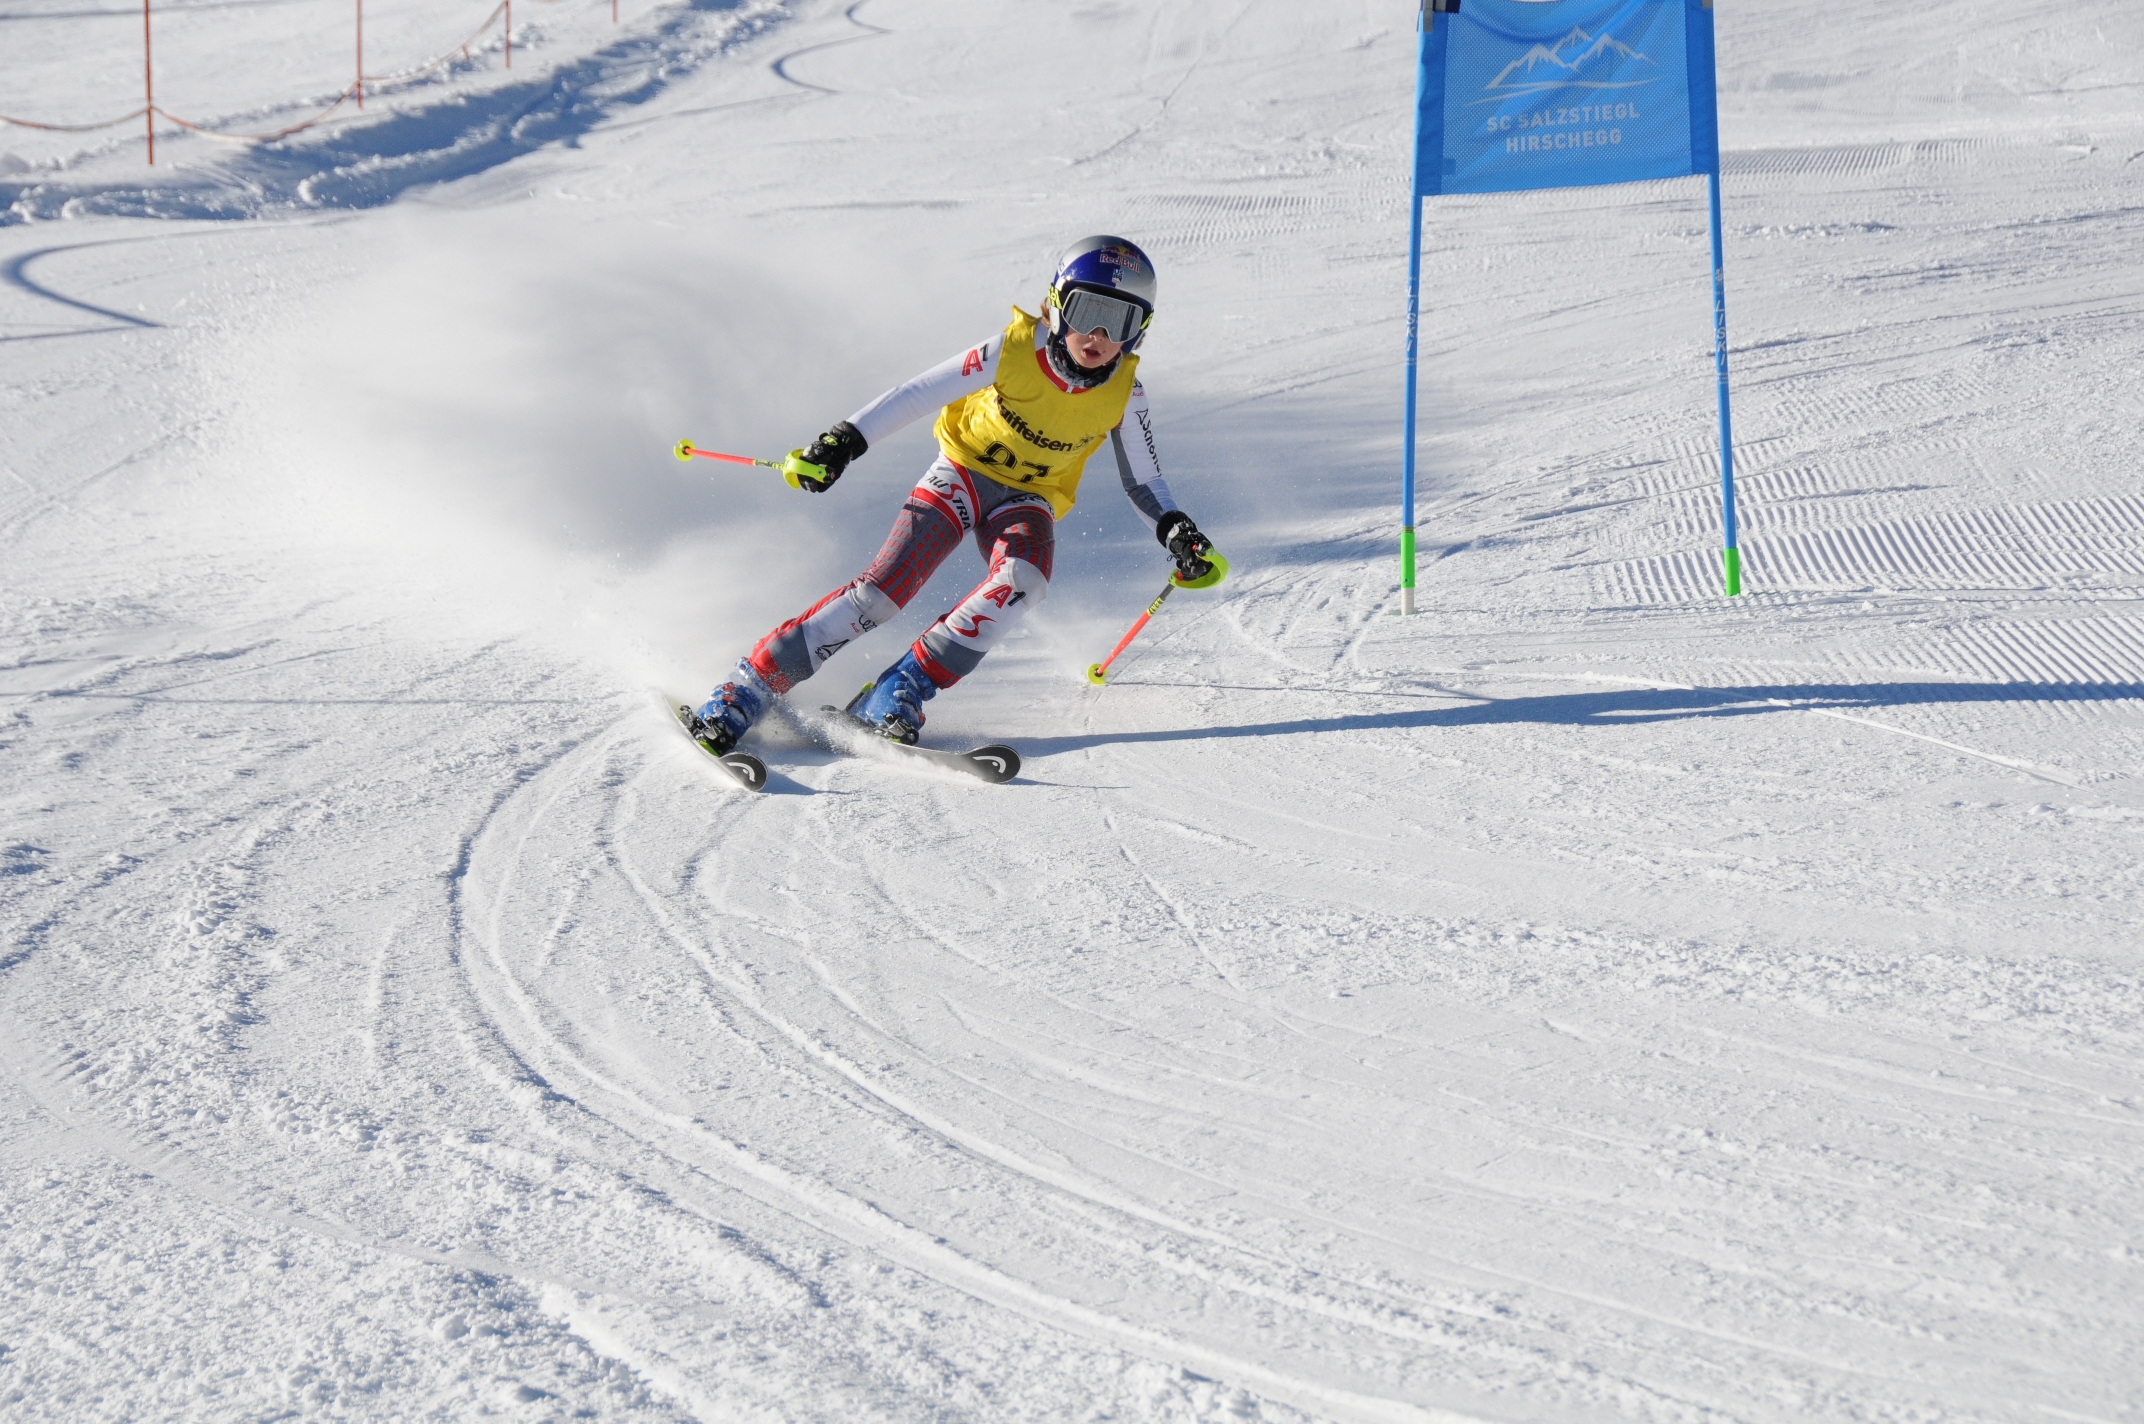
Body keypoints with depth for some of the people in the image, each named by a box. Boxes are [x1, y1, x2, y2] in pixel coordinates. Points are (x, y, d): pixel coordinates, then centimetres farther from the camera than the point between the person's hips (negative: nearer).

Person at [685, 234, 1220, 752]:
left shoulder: (1125, 394, -11)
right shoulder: (1014, 351, -19)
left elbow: (1143, 481, 1)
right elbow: (917, 395, -14)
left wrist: (1174, 529, -18)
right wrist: (843, 442, -20)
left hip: (1026, 500, 2)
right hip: (962, 472, -2)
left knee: (1024, 578, -32)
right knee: (888, 583, -21)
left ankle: (898, 693, -24)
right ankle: (745, 690, -18)